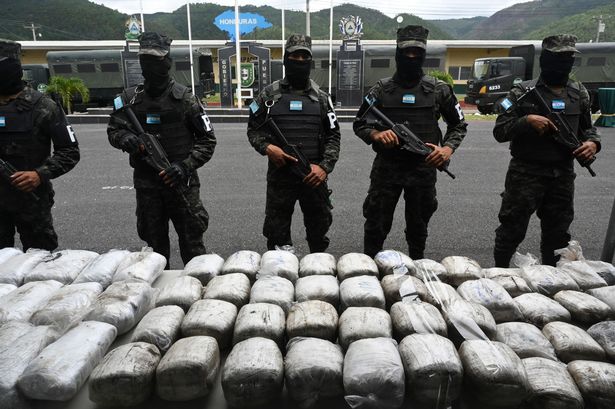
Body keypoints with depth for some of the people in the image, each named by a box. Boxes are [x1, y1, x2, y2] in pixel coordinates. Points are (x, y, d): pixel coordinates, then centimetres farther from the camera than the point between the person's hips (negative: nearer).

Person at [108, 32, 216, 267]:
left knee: (192, 242, 4)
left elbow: (207, 140, -3)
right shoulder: (130, 99, 6)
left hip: (181, 183, -3)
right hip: (146, 184, 4)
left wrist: (185, 165, -17)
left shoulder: (183, 98, -4)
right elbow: (113, 130, 13)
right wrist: (124, 138, -12)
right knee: (154, 243, 15)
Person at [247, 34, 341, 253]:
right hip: (279, 176, -1)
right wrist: (266, 147, -14)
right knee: (277, 233, 7)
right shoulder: (269, 95, 3)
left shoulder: (321, 98, 6)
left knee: (318, 230, 13)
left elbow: (333, 135, 4)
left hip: (314, 176, 1)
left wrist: (325, 166, -11)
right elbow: (253, 129, 7)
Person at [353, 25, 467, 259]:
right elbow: (359, 124, 6)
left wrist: (448, 148, -8)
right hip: (386, 167, -1)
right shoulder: (381, 89, 2)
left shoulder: (439, 90, 3)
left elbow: (458, 124, 11)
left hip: (424, 167, 1)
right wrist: (376, 135, -16)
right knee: (376, 225, 5)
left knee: (418, 226, 14)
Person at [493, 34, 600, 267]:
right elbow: (500, 131, -8)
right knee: (512, 230, 3)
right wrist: (527, 121, -24)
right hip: (525, 174, -5)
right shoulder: (523, 92, -6)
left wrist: (593, 142, -3)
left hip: (563, 175, 5)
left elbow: (587, 127, 19)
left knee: (558, 234, 15)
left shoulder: (580, 93, 9)